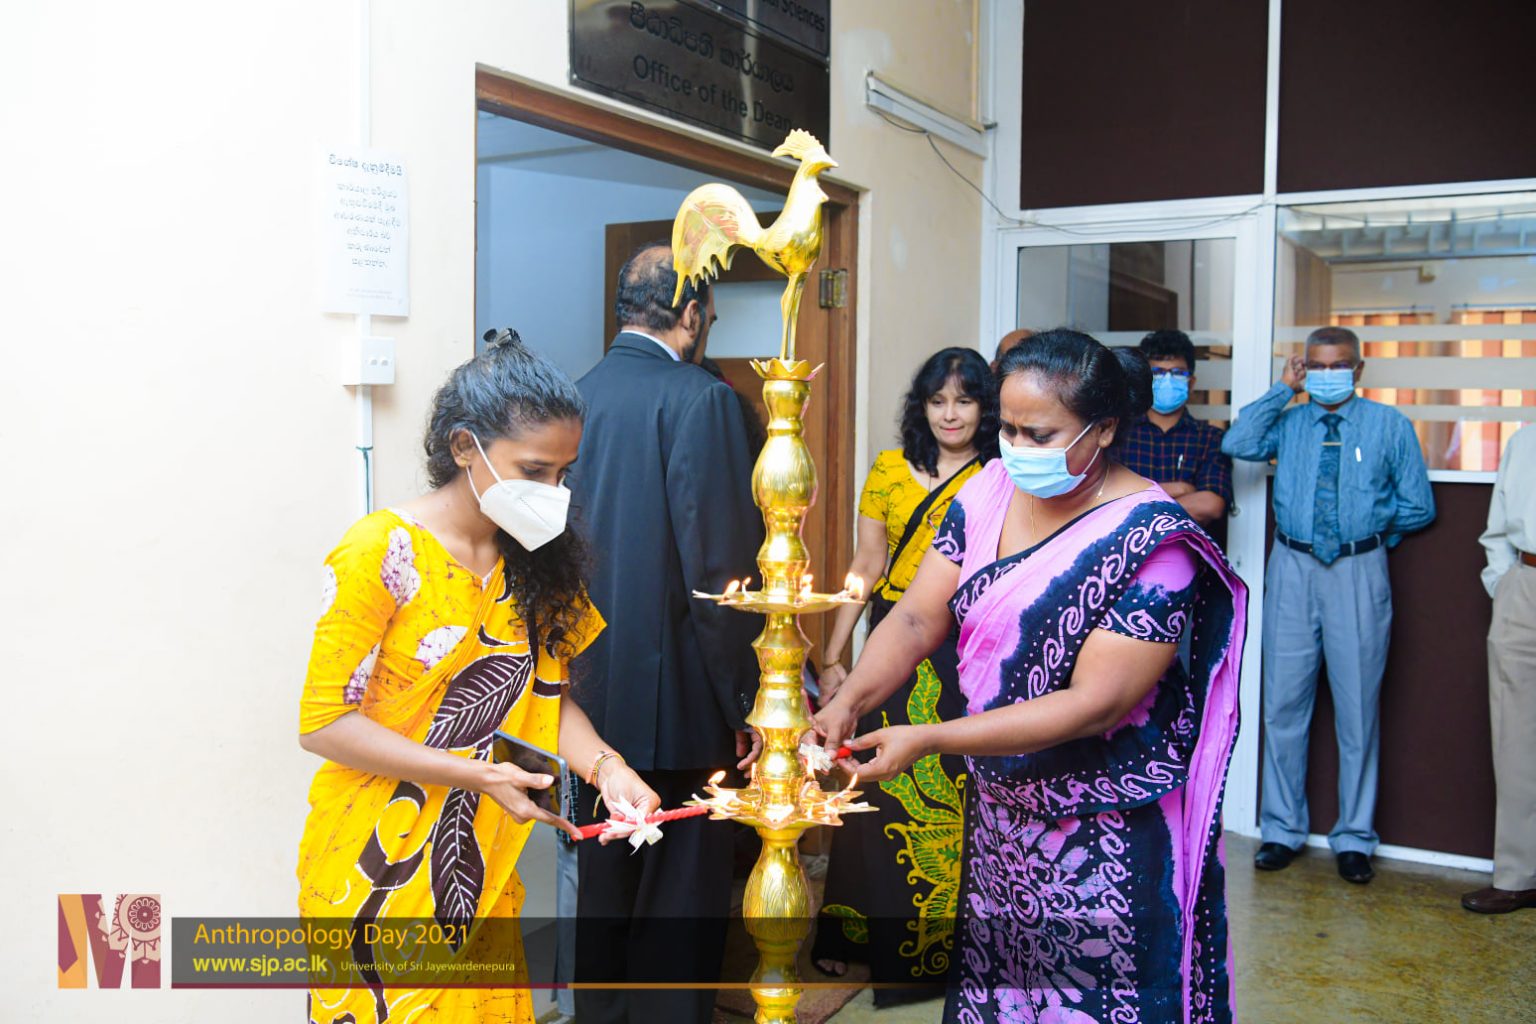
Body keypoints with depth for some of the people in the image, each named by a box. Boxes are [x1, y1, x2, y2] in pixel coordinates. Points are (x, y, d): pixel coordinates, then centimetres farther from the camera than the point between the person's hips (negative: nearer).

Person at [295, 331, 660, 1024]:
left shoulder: (535, 561, 2)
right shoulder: (384, 551, -17)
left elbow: (547, 694, 5)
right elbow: (323, 722, -16)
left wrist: (605, 768, -14)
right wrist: (476, 775, -20)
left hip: (481, 866, 6)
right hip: (378, 867, -6)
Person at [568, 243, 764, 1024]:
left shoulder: (574, 396, 4)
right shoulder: (700, 400, -14)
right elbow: (720, 570, -17)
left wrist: (575, 665, 18)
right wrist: (741, 700, -8)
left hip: (592, 694, 7)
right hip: (674, 696, -6)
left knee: (602, 880, 20)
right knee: (680, 897, 7)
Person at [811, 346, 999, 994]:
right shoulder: (890, 471, 6)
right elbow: (864, 567, 5)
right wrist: (832, 657, 2)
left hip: (972, 657, -1)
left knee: (959, 791, 3)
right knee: (884, 788, 5)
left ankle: (949, 935, 21)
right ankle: (861, 932, 23)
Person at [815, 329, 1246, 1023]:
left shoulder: (1150, 539, -22)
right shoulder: (988, 492, -4)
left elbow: (1096, 702, -25)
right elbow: (917, 617, -5)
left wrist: (925, 739, -29)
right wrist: (848, 703, -23)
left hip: (1106, 841, -5)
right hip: (995, 811, 6)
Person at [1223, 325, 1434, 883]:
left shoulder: (1389, 425, 5)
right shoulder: (1288, 422, 8)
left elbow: (1419, 506, 6)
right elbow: (1237, 444, -12)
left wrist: (1366, 525, 4)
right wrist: (1282, 390, -5)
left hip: (1358, 572, -1)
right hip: (1292, 570, 2)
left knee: (1358, 707, 4)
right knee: (1284, 705, 7)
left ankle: (1353, 838, 17)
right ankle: (1282, 830, 19)